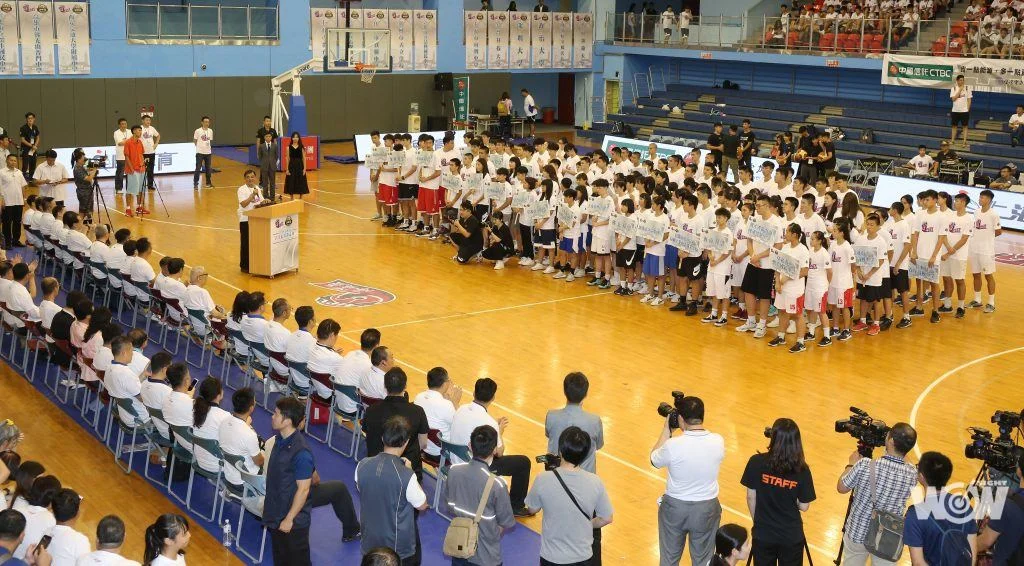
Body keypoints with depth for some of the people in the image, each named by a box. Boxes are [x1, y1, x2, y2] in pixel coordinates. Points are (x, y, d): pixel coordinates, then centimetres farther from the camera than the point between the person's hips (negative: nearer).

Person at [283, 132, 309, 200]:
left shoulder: (301, 147, 0)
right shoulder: (289, 147, 0)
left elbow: (304, 158, 0)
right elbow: (287, 158, 0)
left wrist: (304, 168, -6)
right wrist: (287, 169, -4)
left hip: (300, 166, 0)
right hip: (292, 166, 0)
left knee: (301, 182, 4)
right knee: (291, 182, 3)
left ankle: (300, 199, 16)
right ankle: (291, 199, 14)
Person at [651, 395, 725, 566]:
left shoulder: (673, 445, -24)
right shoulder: (718, 442, -16)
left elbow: (654, 460, -3)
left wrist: (667, 430, 2)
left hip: (675, 507, -2)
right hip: (706, 509, 2)